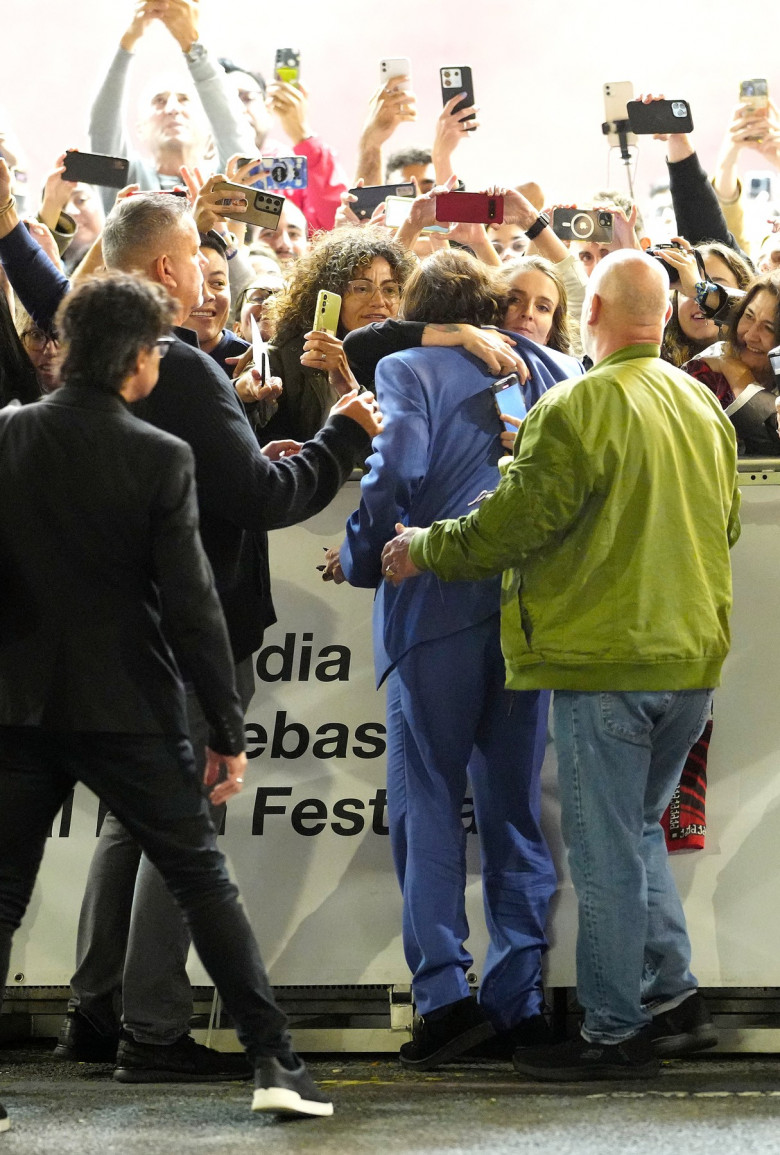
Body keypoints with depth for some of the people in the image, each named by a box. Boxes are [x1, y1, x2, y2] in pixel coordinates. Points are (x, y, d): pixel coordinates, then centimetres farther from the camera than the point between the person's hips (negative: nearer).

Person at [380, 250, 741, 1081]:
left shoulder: (578, 410, -15)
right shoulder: (704, 408, 8)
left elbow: (514, 522, -14)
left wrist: (426, 550, 3)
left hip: (605, 659, -7)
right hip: (692, 656, 7)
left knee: (606, 849, 1)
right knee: (639, 830, 20)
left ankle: (615, 1033, 7)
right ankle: (674, 999, 20)